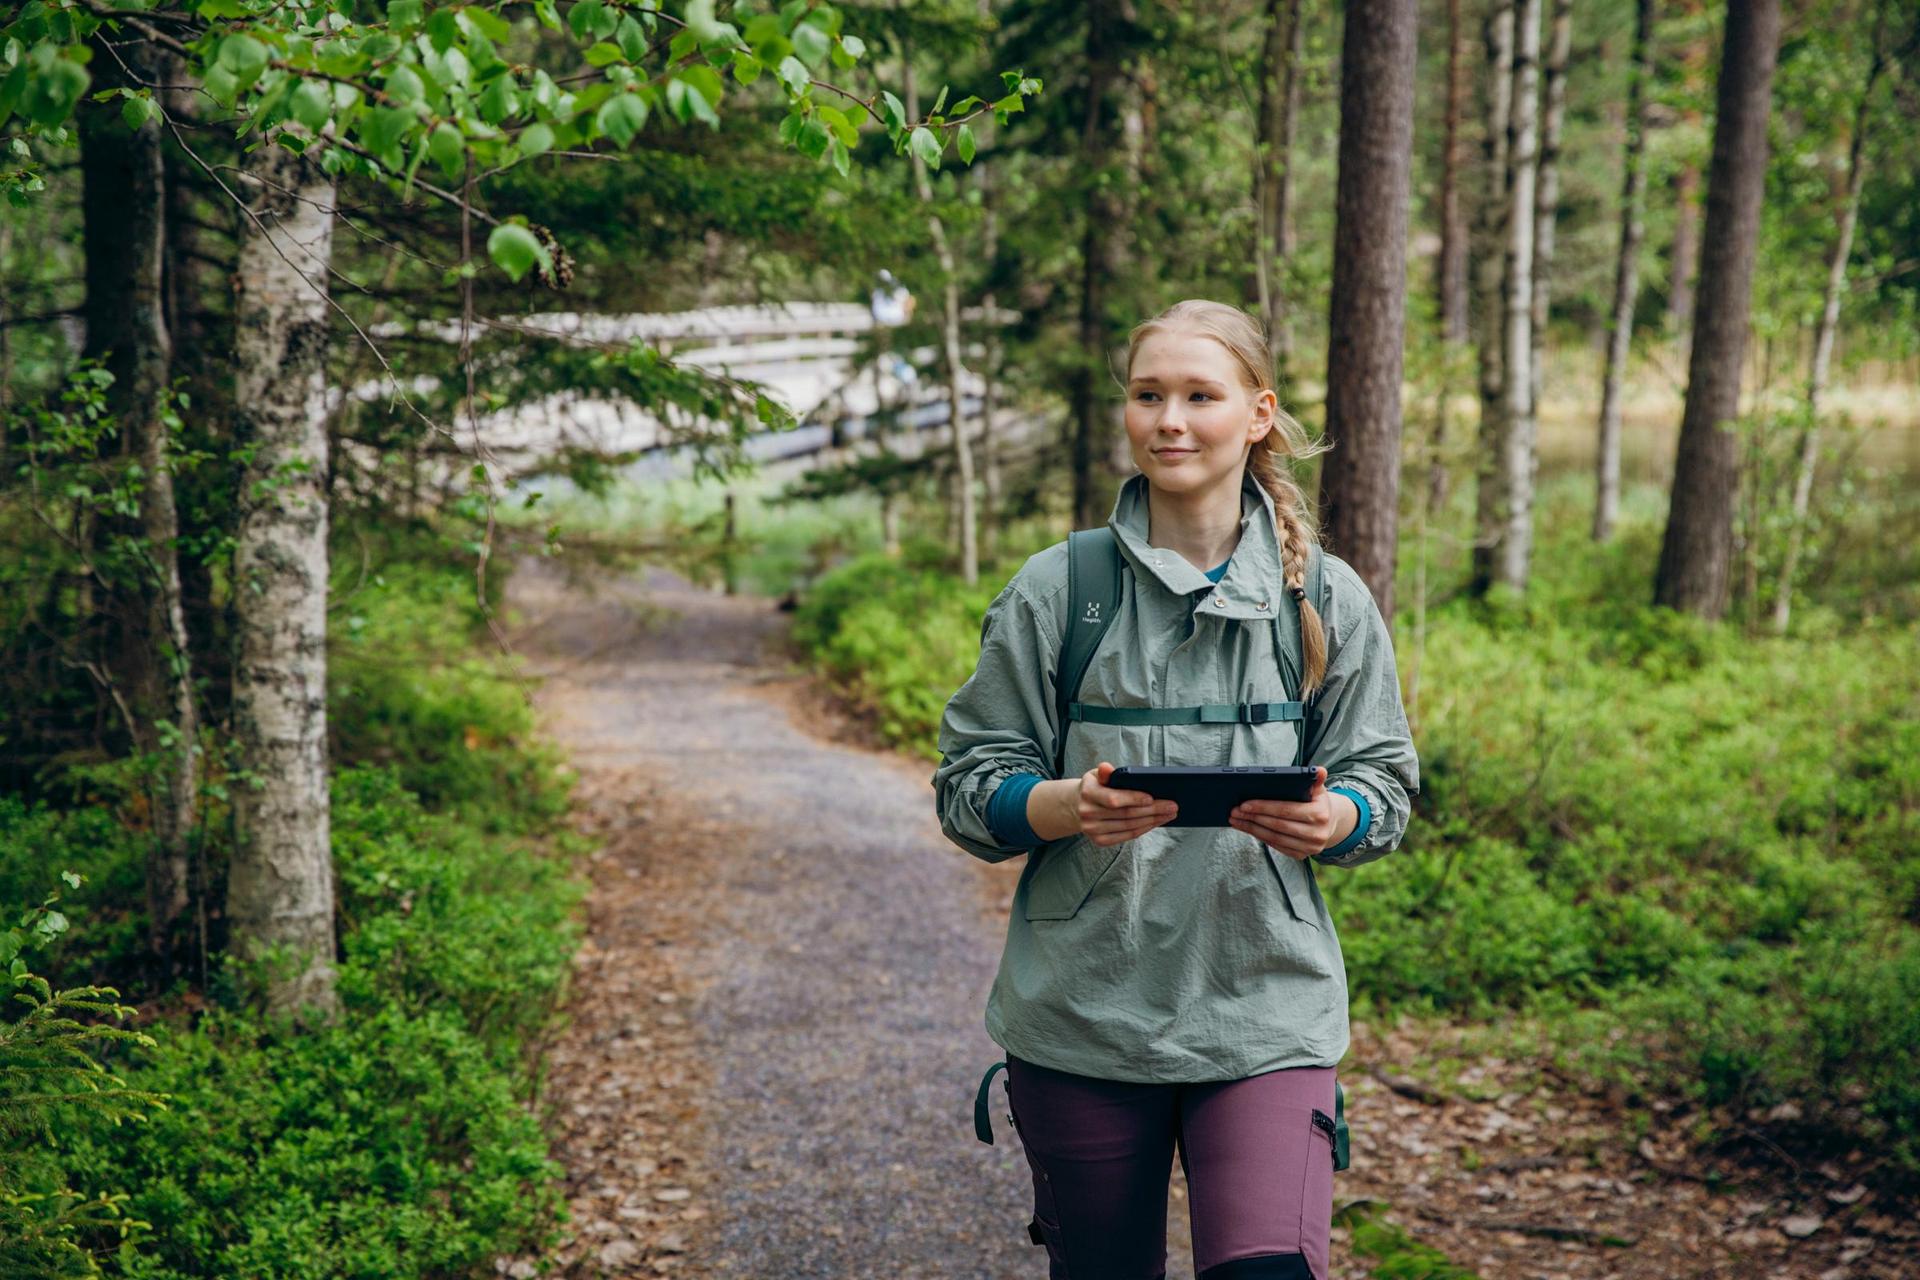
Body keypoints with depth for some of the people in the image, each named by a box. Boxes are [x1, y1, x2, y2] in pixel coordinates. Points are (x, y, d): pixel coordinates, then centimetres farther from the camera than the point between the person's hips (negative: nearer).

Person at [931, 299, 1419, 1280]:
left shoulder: (1328, 600, 5)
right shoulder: (1053, 591, 2)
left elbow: (1385, 783, 9)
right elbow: (967, 785, 2)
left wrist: (1330, 820, -14)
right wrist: (1065, 806, -19)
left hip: (1266, 1008, 0)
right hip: (1080, 1014, 0)